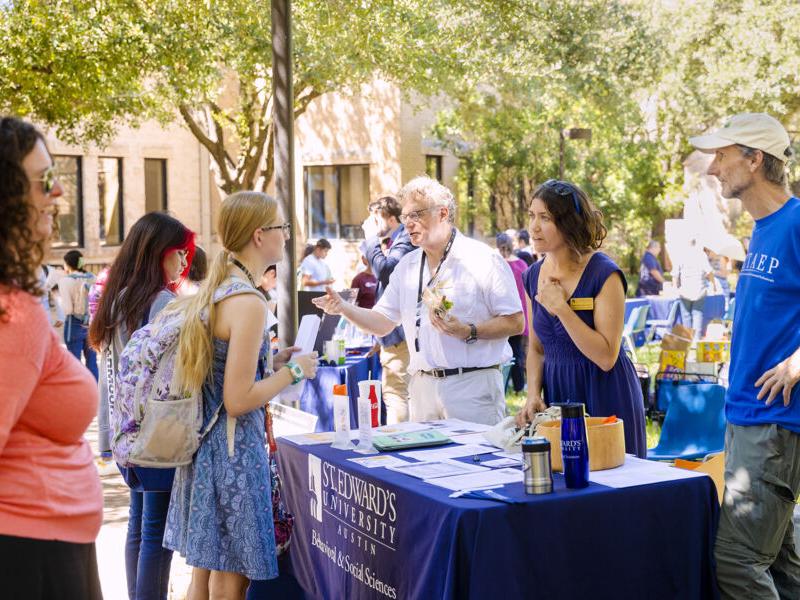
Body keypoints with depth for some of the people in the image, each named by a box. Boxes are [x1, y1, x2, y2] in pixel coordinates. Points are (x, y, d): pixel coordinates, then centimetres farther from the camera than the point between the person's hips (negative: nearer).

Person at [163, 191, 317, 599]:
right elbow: (238, 400, -21)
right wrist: (293, 371, -10)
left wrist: (270, 363, 14)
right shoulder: (248, 303, -20)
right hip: (234, 447, -9)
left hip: (204, 441, 9)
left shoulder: (213, 290, 8)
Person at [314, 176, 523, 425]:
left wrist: (469, 332, -20)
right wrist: (343, 308, -2)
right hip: (422, 386, 5)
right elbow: (382, 323, 13)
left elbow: (515, 323, -8)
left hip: (473, 385, -5)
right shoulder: (406, 265, 14)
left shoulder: (483, 260, -5)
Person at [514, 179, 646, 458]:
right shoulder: (533, 276, 5)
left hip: (605, 399, -5)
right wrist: (533, 396, -2)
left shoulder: (604, 275, -14)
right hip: (557, 394, 5)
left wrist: (560, 308, -21)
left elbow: (606, 357, -20)